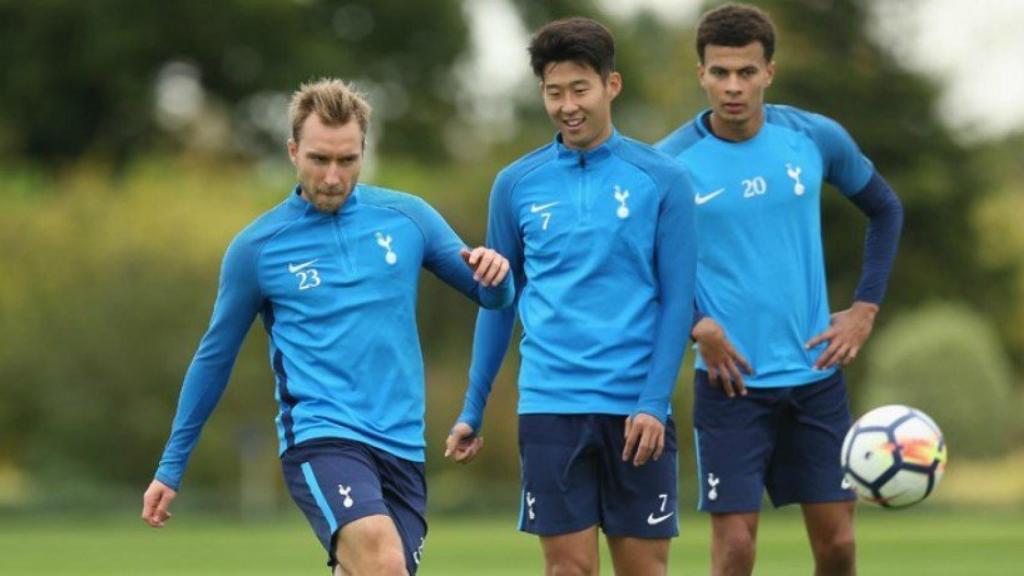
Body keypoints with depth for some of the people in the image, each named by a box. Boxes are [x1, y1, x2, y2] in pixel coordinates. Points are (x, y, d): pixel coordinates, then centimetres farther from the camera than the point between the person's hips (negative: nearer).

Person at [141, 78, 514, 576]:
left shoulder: (407, 217, 7)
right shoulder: (256, 248, 2)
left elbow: (492, 295, 15)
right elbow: (214, 358, 11)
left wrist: (493, 272, -10)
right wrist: (171, 467, 14)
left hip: (401, 446, 4)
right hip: (320, 437, -4)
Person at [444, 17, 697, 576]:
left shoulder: (661, 179, 1)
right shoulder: (516, 184, 7)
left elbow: (676, 301, 0)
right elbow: (499, 302, 15)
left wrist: (653, 402, -10)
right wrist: (472, 411, 13)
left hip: (635, 406, -1)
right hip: (549, 404, 1)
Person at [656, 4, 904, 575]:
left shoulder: (817, 138, -1)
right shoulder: (672, 162, -8)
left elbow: (885, 209, 14)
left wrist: (866, 307, 5)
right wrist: (696, 325, -14)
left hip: (816, 375, 3)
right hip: (732, 380, -3)